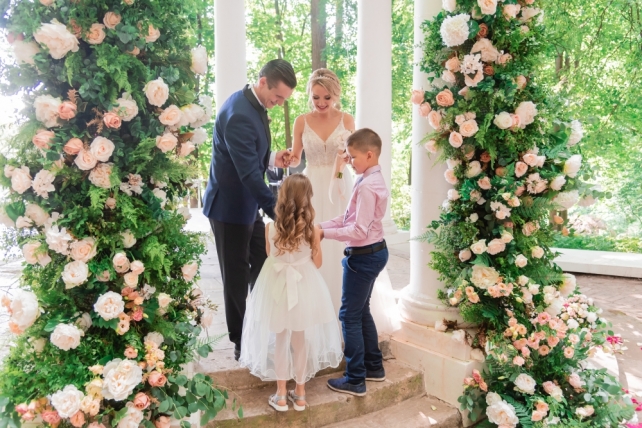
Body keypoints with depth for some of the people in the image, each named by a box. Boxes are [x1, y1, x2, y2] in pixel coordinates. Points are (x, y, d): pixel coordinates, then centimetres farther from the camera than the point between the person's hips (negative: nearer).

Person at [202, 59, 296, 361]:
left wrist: (271, 159, -2)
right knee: (237, 276, 4)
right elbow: (249, 172, -30)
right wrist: (277, 212, -30)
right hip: (230, 205, -9)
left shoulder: (255, 105, 4)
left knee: (263, 264, 17)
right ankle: (241, 342, 21)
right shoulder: (239, 115, -26)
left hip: (248, 203, 9)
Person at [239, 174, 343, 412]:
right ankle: (300, 394, 28)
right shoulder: (311, 229, -14)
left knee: (279, 341, 16)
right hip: (304, 288, 0)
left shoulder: (271, 227, -13)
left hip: (277, 287, 0)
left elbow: (270, 255, 3)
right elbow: (317, 263, -3)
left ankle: (281, 395, 23)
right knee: (302, 341, 17)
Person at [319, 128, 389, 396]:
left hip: (363, 256, -10)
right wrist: (322, 225, 1)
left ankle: (355, 380, 12)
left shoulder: (366, 186, -22)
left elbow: (359, 231, -25)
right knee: (362, 311, 21)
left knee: (350, 315, 1)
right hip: (374, 252, 10)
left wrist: (325, 234, -19)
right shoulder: (375, 181, 9)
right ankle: (374, 366, 34)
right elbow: (351, 219, 9)